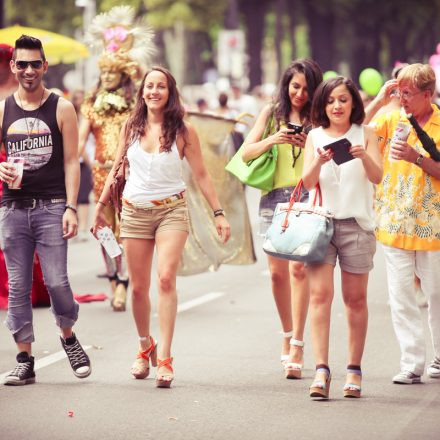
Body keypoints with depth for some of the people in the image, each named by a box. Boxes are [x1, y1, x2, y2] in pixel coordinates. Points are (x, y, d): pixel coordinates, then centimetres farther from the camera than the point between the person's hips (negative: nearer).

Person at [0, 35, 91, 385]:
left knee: (57, 281, -9)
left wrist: (71, 207, -8)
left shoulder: (61, 109, 4)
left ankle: (69, 337, 19)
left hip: (51, 207, -2)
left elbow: (71, 161, 2)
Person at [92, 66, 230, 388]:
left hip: (172, 210, -3)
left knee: (166, 279, -19)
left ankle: (165, 360, -19)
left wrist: (219, 213, -1)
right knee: (139, 287, 5)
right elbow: (116, 169, 16)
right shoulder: (131, 128, 5)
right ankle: (145, 347, 30)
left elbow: (201, 174, 1)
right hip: (135, 212, 3)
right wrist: (101, 206, 18)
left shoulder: (183, 131, -3)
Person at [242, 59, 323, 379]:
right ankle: (288, 334, 25)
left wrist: (311, 147, -14)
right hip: (274, 197, 3)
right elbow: (247, 153, 7)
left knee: (298, 268, -14)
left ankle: (297, 347, -14)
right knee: (278, 272, 4)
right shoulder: (271, 113, 12)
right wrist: (271, 141, -10)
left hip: (307, 197, -3)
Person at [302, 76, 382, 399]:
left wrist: (364, 156, -25)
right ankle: (321, 370, -16)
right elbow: (307, 182, -1)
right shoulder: (315, 136, 9)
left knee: (356, 299, 4)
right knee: (320, 293, -11)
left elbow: (377, 177, -5)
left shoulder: (366, 134, 5)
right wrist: (319, 162, -21)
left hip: (356, 223, 0)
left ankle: (354, 370, 12)